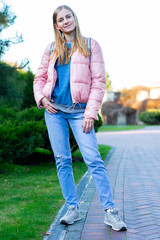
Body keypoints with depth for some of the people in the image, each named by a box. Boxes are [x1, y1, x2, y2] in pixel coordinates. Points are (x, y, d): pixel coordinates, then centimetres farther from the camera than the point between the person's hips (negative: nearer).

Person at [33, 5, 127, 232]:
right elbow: (40, 78, 18)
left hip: (78, 111, -3)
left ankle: (110, 211, -6)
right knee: (62, 160, 3)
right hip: (54, 110, 4)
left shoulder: (90, 45, 4)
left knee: (93, 159, -11)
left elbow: (98, 81, -2)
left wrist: (91, 113, -10)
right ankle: (73, 209, 12)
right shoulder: (51, 49, 13)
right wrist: (41, 98, -3)